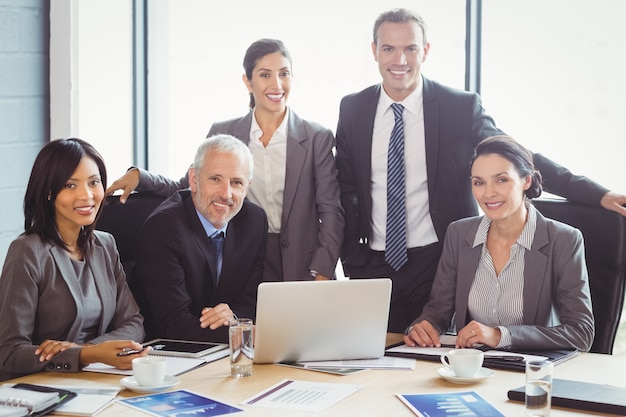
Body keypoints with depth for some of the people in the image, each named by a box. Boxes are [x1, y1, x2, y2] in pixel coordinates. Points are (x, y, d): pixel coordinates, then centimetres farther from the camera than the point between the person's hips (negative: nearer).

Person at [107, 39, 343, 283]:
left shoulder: (318, 138, 1)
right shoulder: (222, 134, 6)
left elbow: (331, 210, -2)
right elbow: (187, 189, 7)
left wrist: (321, 275, -12)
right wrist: (139, 176, -9)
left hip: (301, 267, -1)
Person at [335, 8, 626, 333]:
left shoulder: (461, 107, -5)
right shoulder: (353, 109, 3)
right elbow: (345, 190, 9)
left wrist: (598, 194, -13)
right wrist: (353, 261, 3)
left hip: (438, 262, -2)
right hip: (373, 266, 2)